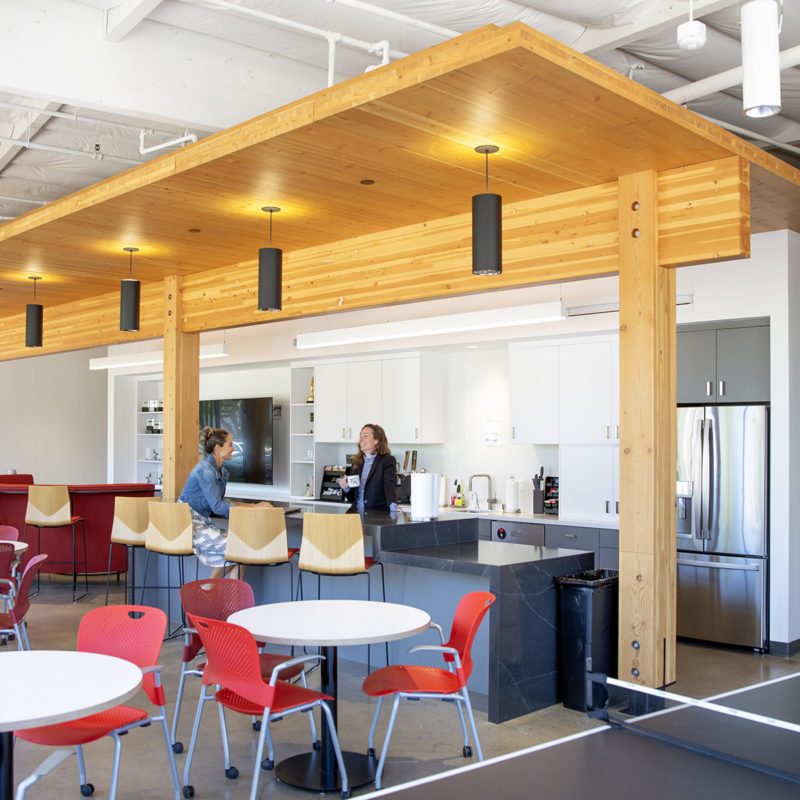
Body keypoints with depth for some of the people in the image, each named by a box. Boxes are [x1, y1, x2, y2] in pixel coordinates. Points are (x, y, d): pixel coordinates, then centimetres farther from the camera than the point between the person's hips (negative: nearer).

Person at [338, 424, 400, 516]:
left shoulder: (387, 461, -2)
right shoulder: (356, 462, 15)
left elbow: (390, 485, -18)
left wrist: (393, 506, -35)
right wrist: (346, 488, -2)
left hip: (378, 516, -5)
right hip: (356, 514, 5)